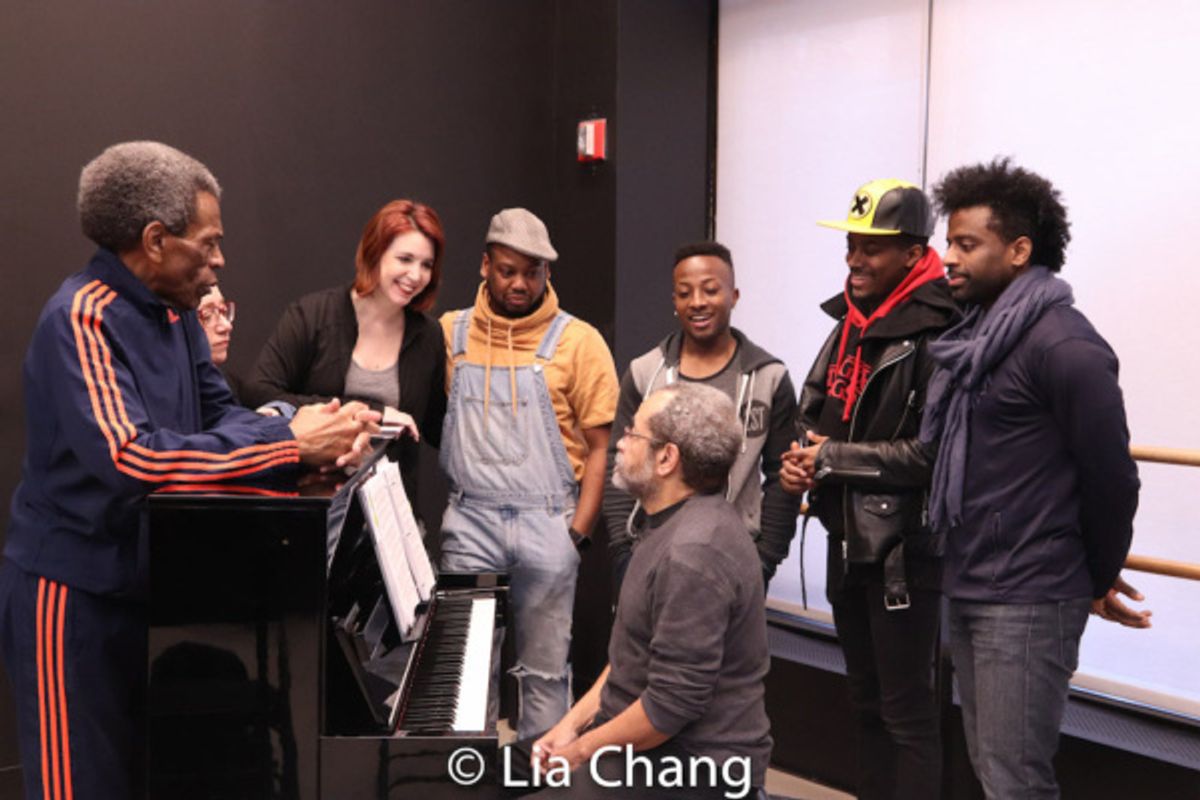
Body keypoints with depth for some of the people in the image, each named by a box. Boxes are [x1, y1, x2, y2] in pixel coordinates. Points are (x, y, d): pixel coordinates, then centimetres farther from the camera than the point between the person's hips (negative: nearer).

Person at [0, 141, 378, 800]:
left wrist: (311, 434, -16)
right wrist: (290, 444, -30)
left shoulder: (173, 312, 8)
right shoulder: (81, 320, -21)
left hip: (148, 582, 9)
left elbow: (218, 413, 5)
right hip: (75, 592, -9)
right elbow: (130, 457, -32)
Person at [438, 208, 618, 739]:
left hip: (547, 522, -1)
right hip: (470, 521, 2)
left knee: (544, 666, 7)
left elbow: (600, 446, 1)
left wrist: (579, 529, -6)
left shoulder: (578, 341, 0)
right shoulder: (450, 334, 6)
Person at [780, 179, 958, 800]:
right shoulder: (849, 324, 10)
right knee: (866, 699, 19)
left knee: (907, 711, 0)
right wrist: (798, 460, -3)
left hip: (906, 552, -9)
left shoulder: (936, 334, -18)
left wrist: (833, 458, -17)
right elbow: (811, 414, 18)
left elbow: (935, 452, -24)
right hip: (848, 542, 9)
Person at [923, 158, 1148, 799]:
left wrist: (1101, 580, -1)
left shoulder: (1063, 345, -16)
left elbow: (1112, 476, -13)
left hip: (1029, 600, -9)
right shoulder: (977, 333, 11)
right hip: (967, 590, 9)